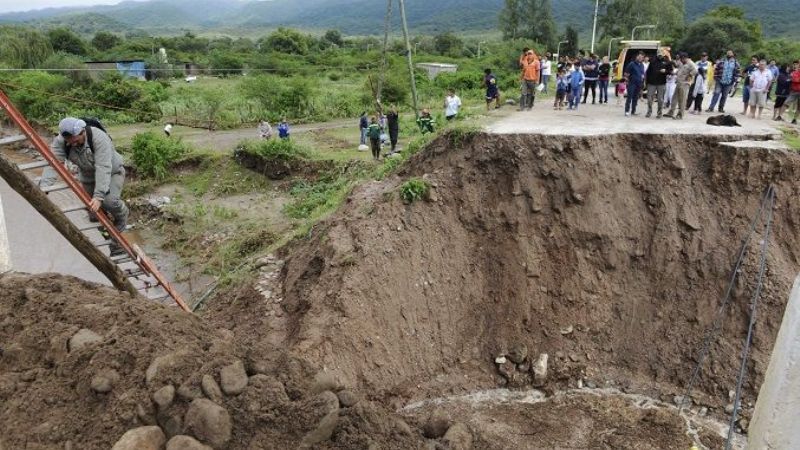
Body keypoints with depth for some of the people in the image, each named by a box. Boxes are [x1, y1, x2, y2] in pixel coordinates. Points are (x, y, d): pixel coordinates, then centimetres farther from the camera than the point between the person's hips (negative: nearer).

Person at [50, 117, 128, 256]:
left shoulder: (99, 138, -33)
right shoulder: (61, 141, -19)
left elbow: (103, 168, -40)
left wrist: (99, 196, -46)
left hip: (112, 172, -5)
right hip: (88, 176, 5)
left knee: (109, 200, -30)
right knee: (94, 214, 1)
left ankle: (122, 214, 5)